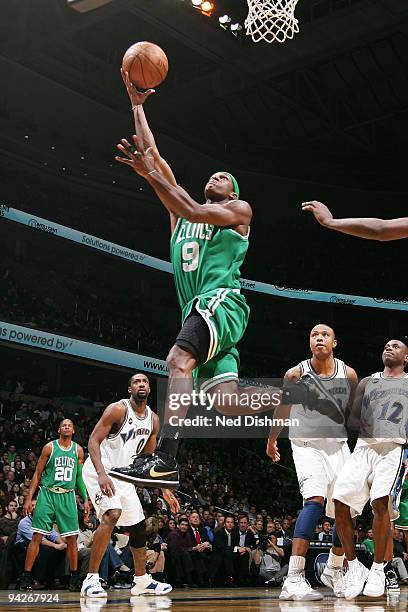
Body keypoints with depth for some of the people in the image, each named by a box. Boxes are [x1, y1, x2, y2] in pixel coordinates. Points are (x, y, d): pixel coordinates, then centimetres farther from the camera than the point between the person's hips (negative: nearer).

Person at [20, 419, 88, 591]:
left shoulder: (78, 450, 7)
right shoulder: (49, 447, -1)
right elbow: (37, 473, 1)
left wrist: (85, 498, 6)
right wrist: (29, 498, -5)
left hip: (67, 496, 2)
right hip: (47, 494, -2)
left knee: (71, 538, 3)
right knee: (37, 536, -6)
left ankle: (74, 577, 13)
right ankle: (26, 576, -1)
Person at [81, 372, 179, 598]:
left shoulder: (153, 419, 5)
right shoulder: (118, 409, -17)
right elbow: (94, 440, -22)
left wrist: (165, 490, 8)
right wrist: (102, 475, -36)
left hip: (123, 475, 8)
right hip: (100, 471, -8)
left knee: (139, 525, 11)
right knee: (112, 514, -29)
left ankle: (141, 581, 27)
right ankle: (91, 579, -23)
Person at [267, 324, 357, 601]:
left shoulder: (348, 374, -4)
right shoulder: (296, 374, -11)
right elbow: (282, 409, 6)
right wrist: (272, 440, 19)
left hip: (338, 445, 5)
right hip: (307, 444, -4)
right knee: (315, 499, -27)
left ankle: (334, 571, 33)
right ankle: (294, 580, -32)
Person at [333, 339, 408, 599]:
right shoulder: (367, 383, 23)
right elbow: (352, 419, 18)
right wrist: (361, 425, -4)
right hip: (365, 446, 3)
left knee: (380, 501, -23)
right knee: (341, 501, -14)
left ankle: (378, 569, -8)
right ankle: (354, 566, 1)